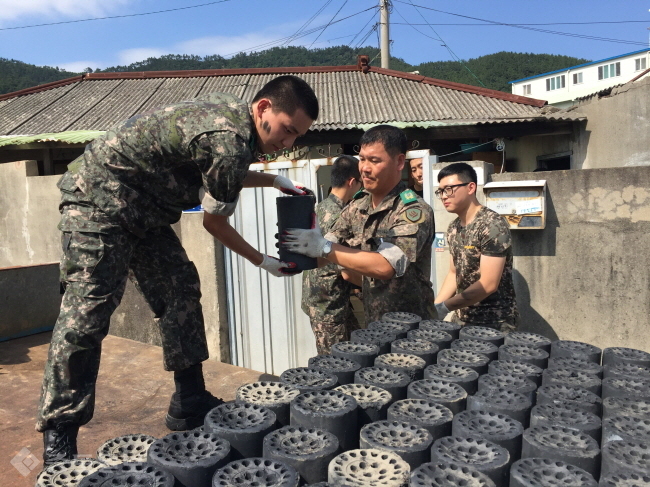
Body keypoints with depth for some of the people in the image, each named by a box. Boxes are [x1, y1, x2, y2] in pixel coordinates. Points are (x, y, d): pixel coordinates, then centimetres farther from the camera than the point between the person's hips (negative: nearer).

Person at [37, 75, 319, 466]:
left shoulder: (230, 110, 2)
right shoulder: (230, 141, -26)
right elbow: (215, 222, -13)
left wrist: (273, 180, 15)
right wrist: (264, 262, 0)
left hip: (142, 210, 10)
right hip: (98, 201, -10)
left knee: (181, 293, 6)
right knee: (86, 315, -10)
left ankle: (190, 405, 14)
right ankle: (59, 438, 3)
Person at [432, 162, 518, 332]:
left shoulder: (493, 225, -18)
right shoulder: (453, 228, 5)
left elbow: (489, 284, -22)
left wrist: (444, 307, -22)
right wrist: (434, 307, 1)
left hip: (494, 321, -6)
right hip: (462, 318, 7)